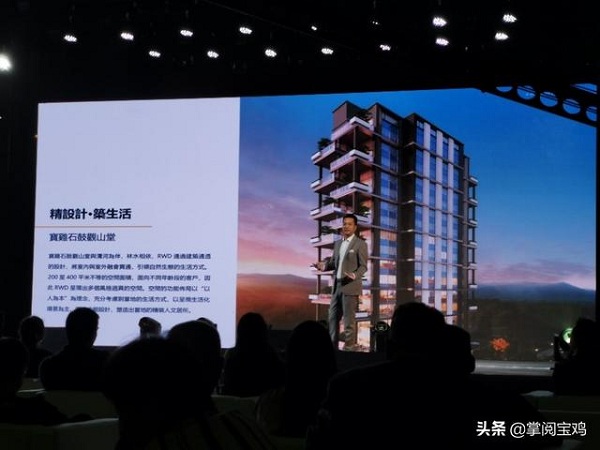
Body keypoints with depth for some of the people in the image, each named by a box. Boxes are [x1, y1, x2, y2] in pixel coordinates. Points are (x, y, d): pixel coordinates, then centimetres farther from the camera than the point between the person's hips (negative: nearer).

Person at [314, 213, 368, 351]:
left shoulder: (360, 244, -4)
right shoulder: (338, 243, 15)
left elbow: (363, 266, -8)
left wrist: (354, 276, -27)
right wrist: (324, 265, -3)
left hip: (350, 286, -7)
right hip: (337, 285, 7)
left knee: (349, 319, -4)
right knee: (332, 317, 8)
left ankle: (349, 347, 0)